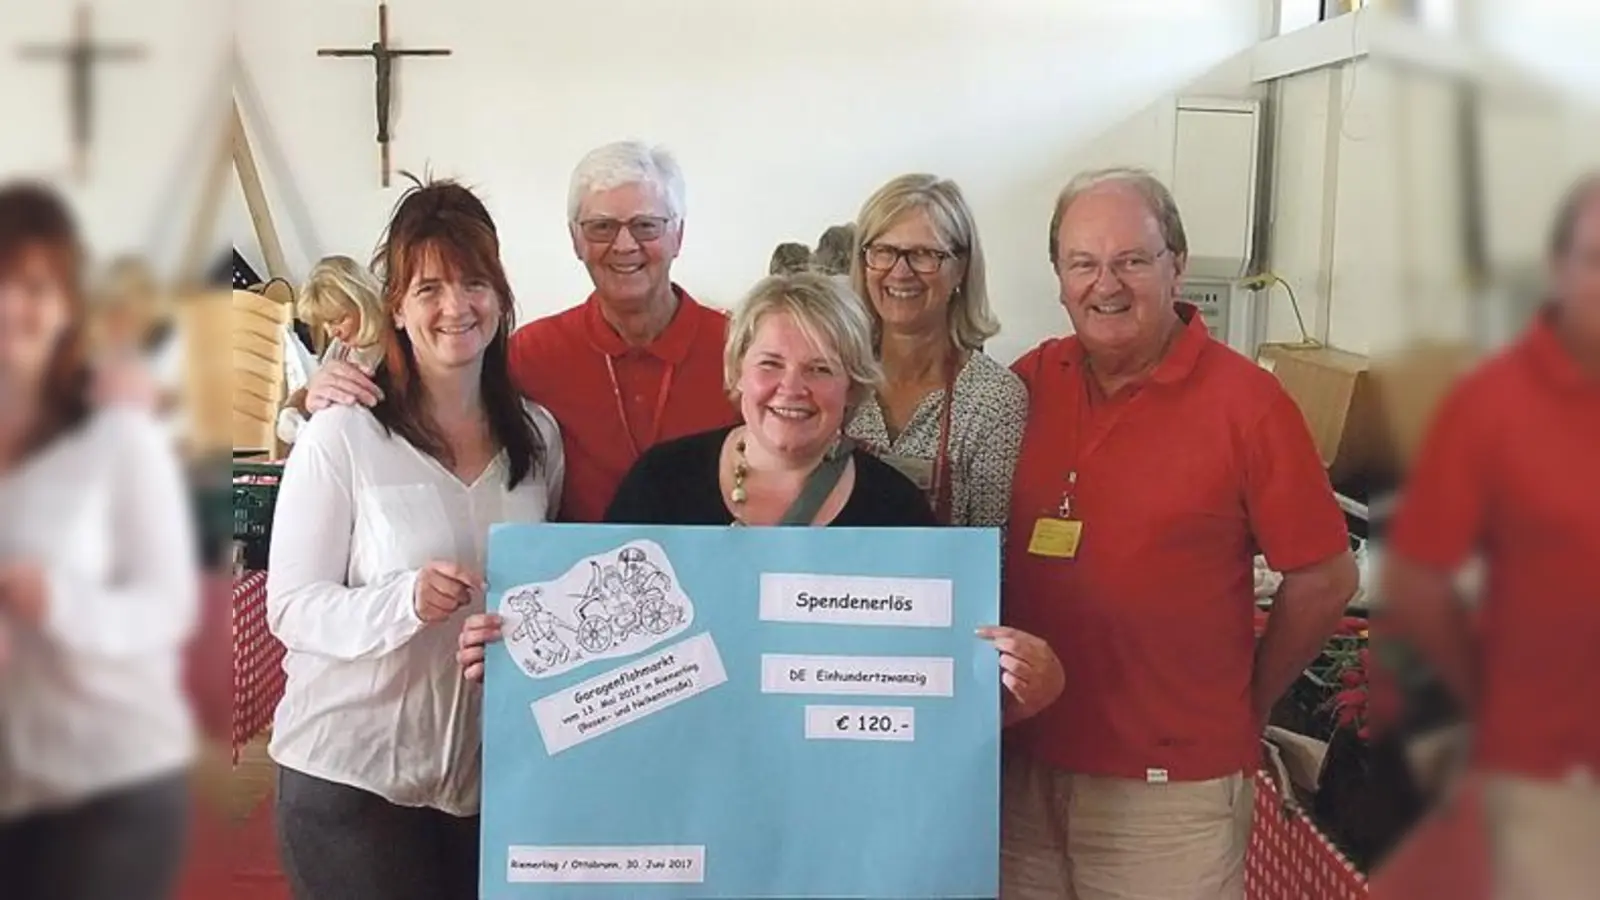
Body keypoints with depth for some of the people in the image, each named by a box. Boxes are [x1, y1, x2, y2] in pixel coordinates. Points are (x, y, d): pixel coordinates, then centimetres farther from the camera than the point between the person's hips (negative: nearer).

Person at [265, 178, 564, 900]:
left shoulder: (537, 435, 5)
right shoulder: (342, 435, -10)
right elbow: (291, 608, -12)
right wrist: (405, 600, -28)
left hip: (491, 773, 5)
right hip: (352, 777, -4)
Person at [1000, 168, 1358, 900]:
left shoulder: (1245, 401, -10)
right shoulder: (1029, 382, 2)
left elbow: (1324, 580, -4)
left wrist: (1246, 704, 4)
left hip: (1170, 788, -4)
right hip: (1023, 763, 4)